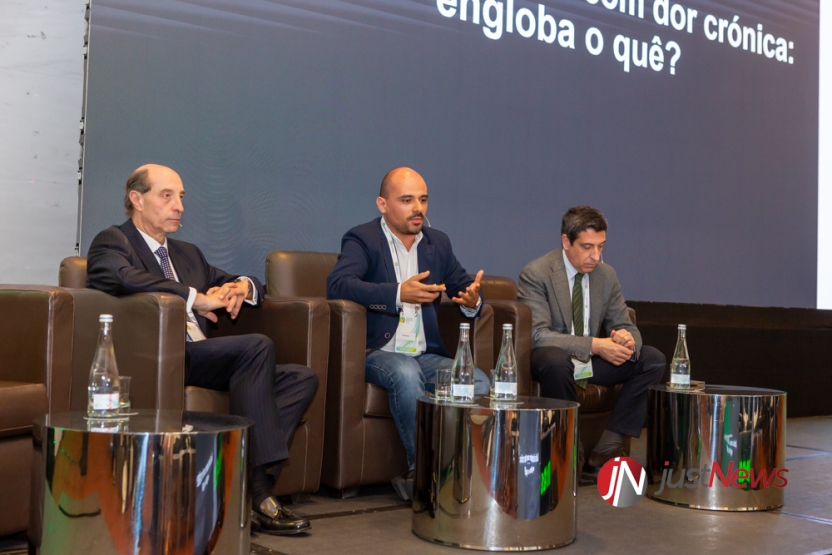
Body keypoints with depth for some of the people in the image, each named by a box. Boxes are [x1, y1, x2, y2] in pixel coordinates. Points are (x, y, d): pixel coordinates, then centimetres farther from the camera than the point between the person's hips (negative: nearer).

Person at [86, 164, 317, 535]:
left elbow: (251, 285, 32)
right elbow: (123, 277, -19)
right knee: (258, 346, -28)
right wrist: (195, 297, -20)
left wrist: (242, 286, 7)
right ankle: (259, 494, -26)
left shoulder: (188, 254, 29)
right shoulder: (111, 242, 6)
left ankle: (250, 487, -21)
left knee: (301, 379, -8)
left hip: (201, 360, 8)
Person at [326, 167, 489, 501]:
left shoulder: (438, 243, 16)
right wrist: (399, 294, -32)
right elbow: (337, 285, -20)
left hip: (425, 355, 5)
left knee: (478, 381, -20)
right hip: (376, 353, -5)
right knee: (405, 372, -36)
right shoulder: (362, 239, -3)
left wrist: (472, 300, -11)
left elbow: (463, 285, 16)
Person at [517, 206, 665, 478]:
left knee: (654, 360, -11)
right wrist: (595, 345, -31)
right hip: (549, 362, -6)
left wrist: (627, 338, -19)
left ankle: (606, 448, -16)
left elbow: (625, 326, 8)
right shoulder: (535, 273, -14)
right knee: (557, 360, -40)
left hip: (591, 362, 6)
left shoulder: (606, 275, 4)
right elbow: (538, 335, -24)